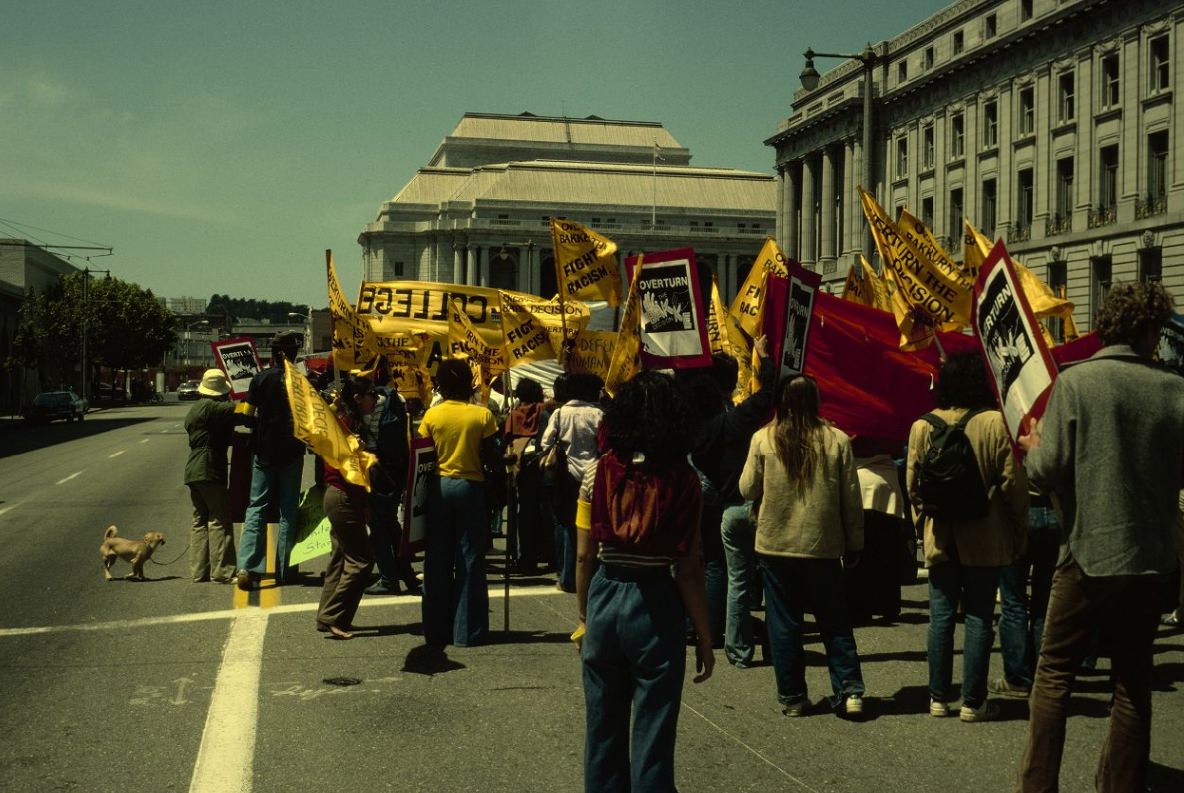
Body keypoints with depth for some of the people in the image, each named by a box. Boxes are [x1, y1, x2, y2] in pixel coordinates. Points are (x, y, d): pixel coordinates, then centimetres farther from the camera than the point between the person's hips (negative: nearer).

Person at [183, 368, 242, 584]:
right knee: (220, 520, -6)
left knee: (200, 521, 13)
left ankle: (198, 571, 14)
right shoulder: (212, 407, -13)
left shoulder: (194, 409, 17)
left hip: (193, 471, 10)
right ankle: (222, 572, -5)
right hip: (210, 471, -10)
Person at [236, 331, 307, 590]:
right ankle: (282, 571, 7)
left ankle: (247, 567, -13)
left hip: (264, 450, 0)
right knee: (288, 510, 7)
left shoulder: (261, 378, -3)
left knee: (257, 507, 2)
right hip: (292, 451, 0)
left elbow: (249, 412, -1)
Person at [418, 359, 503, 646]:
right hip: (470, 486, -2)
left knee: (438, 562, 8)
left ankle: (437, 630, 13)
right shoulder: (482, 415, -6)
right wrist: (505, 461, 14)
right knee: (470, 560, 4)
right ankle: (468, 631, 5)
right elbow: (490, 458, -5)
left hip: (438, 486, 2)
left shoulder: (431, 415, -2)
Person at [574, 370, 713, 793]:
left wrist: (585, 617, 12)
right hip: (656, 604, -2)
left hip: (604, 600, 3)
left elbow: (585, 557, -1)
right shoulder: (682, 479, -9)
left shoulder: (597, 474, -3)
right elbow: (689, 568, -9)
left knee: (603, 729, 17)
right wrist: (704, 637, -1)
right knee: (652, 736, 8)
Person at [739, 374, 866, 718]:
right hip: (824, 548, 1)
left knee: (784, 624, 10)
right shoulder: (837, 441, -6)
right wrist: (854, 545, 9)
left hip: (775, 547, 0)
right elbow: (851, 499, -1)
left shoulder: (763, 439, -8)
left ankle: (792, 696, 15)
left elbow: (748, 489, 0)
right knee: (835, 623, 13)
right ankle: (850, 691, 9)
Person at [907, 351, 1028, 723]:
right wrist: (1019, 533, 3)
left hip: (940, 539, 3)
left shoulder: (922, 426, -1)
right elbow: (1013, 483, -8)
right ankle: (973, 702, 8)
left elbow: (913, 484, 5)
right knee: (979, 618, 4)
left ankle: (938, 698, 15)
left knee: (941, 616, 9)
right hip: (986, 539, -2)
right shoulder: (996, 423, -10)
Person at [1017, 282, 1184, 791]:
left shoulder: (1075, 381, -11)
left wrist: (1033, 447, 8)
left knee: (1054, 672, 8)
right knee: (1133, 680, 13)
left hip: (1088, 552, -3)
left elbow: (1048, 471, -13)